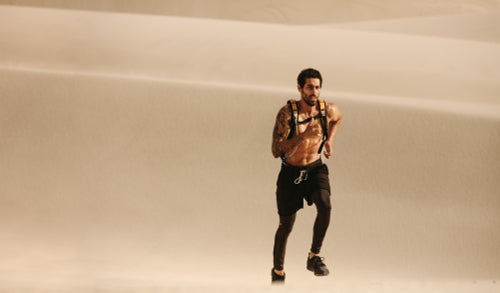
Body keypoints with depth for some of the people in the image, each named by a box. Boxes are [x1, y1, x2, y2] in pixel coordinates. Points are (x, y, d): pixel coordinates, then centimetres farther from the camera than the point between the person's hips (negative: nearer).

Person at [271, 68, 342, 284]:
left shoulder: (329, 110, -10)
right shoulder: (286, 114, -23)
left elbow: (337, 118, 18)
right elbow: (277, 152, -29)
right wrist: (304, 135, -38)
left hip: (315, 169, 2)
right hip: (290, 172, -2)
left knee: (325, 206, -28)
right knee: (286, 226, 8)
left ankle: (314, 257, -11)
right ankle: (278, 272, 32)